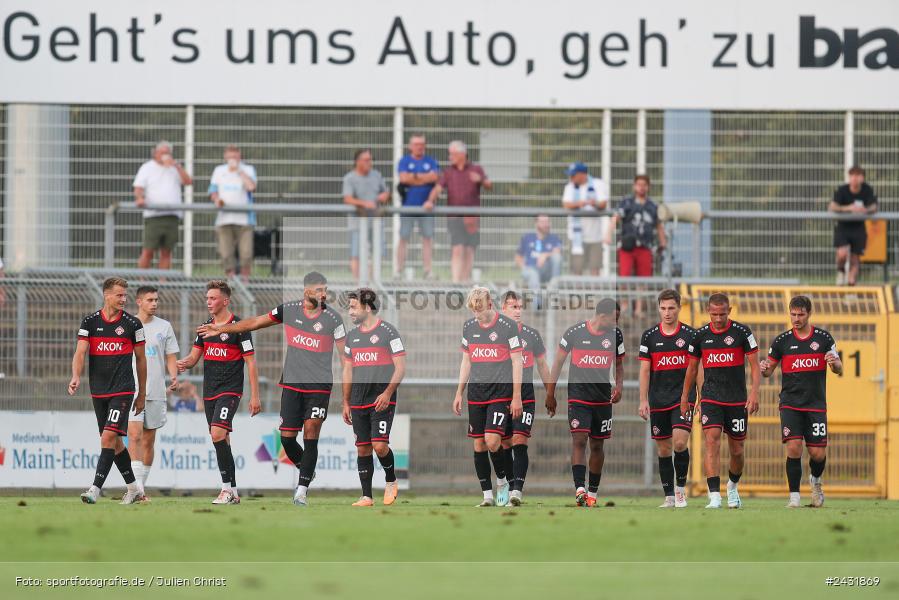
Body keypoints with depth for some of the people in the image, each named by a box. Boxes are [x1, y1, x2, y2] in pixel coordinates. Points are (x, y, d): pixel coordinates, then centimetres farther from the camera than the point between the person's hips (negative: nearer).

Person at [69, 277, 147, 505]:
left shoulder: (132, 324, 0)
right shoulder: (90, 322, 3)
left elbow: (141, 359, 8)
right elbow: (80, 352, -5)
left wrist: (142, 394, 10)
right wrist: (76, 377, -24)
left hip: (123, 390, -3)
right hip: (98, 390, 3)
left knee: (109, 437, -16)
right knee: (114, 441, 10)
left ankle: (95, 489, -19)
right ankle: (133, 487, 25)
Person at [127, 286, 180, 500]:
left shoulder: (164, 327, 8)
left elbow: (171, 357, 9)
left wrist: (174, 376, -9)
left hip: (156, 392, 2)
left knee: (149, 441, 6)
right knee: (135, 435, -16)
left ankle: (142, 487, 14)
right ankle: (137, 486, -21)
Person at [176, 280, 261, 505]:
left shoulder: (238, 327, -8)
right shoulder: (205, 326, 12)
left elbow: (251, 362, -7)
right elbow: (194, 356, 15)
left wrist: (254, 396, -10)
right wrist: (183, 364, -10)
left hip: (230, 389, -7)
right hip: (209, 391, 7)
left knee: (218, 435, -20)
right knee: (221, 440, 7)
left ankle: (228, 489, -15)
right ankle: (232, 492, 13)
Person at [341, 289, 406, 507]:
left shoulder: (388, 332, -4)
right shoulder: (352, 336, 14)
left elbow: (400, 368, -7)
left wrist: (387, 393, -17)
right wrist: (346, 403, 15)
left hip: (382, 400, -6)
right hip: (358, 400, 6)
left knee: (379, 445, -16)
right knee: (362, 448, 3)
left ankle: (391, 481, 9)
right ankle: (366, 496, 6)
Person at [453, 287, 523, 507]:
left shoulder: (508, 326, -6)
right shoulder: (469, 327, 9)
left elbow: (517, 361, -5)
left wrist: (517, 397, -8)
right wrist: (459, 393, 14)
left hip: (501, 390, -5)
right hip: (476, 390, 5)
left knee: (492, 440, -17)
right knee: (478, 444, 2)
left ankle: (502, 481, 8)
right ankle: (487, 495, 8)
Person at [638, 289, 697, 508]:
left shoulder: (691, 335, 1)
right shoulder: (649, 336, 5)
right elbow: (645, 369, 6)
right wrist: (643, 401, 0)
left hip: (683, 397, -2)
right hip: (658, 400, 2)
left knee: (680, 443, -17)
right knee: (664, 449, 4)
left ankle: (681, 487, 1)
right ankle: (669, 497, 11)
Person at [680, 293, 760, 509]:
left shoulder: (742, 332, -3)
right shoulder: (700, 335, 3)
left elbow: (754, 364, -2)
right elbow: (692, 368, 15)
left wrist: (754, 392, -13)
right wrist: (685, 398, 16)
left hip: (737, 400, 0)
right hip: (710, 399, 0)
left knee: (737, 451, 7)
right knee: (712, 442, -17)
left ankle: (733, 486, 36)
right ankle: (714, 497, -20)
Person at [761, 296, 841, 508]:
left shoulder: (824, 338, 3)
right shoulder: (782, 340, 3)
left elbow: (839, 370, 6)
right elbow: (769, 369, 11)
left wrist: (834, 362, -17)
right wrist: (764, 369, -13)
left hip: (816, 405, 0)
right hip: (790, 403, 0)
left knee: (818, 453, -2)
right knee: (793, 448, -15)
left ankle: (815, 480, 31)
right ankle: (794, 496, -5)